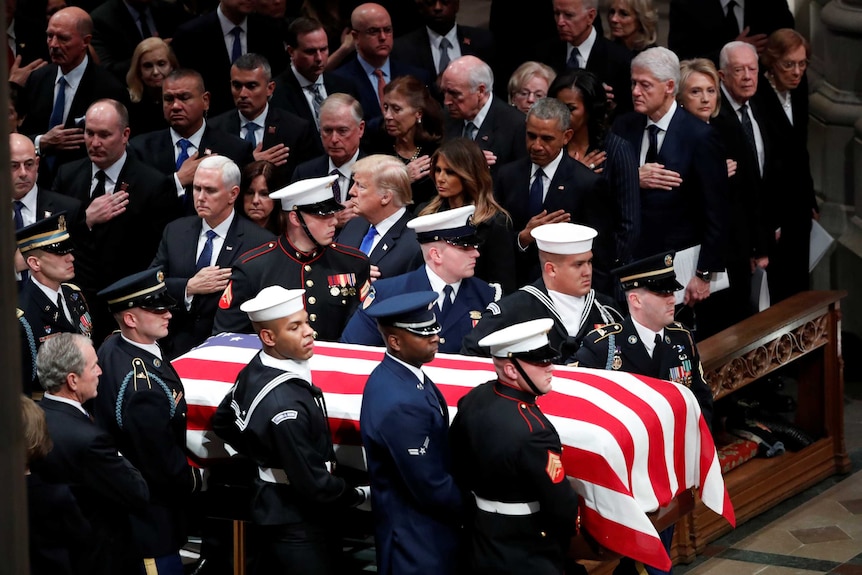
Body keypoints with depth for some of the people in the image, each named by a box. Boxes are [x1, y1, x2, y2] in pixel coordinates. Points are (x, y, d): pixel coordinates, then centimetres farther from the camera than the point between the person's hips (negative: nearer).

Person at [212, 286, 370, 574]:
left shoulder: (256, 370, -4)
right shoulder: (285, 404, -33)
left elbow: (223, 423, 14)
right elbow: (313, 484, -27)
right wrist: (360, 495, -11)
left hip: (271, 509, 9)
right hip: (298, 526, -9)